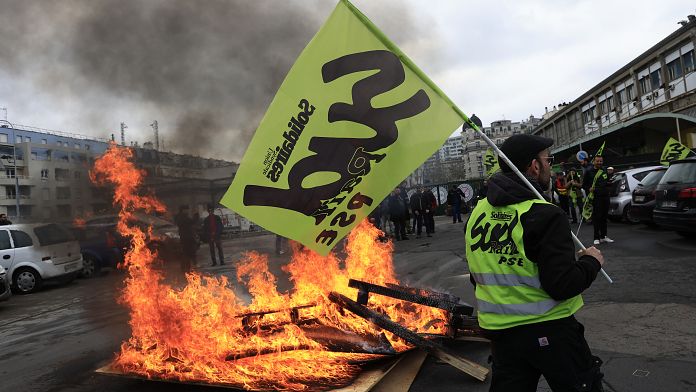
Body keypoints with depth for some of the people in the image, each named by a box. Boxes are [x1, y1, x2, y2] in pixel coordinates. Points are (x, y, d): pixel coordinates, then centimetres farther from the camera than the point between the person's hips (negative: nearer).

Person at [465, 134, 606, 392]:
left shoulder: (477, 213, 2)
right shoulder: (544, 215, -19)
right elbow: (562, 285, -21)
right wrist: (591, 262, -4)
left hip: (499, 331, 6)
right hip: (548, 331, -5)